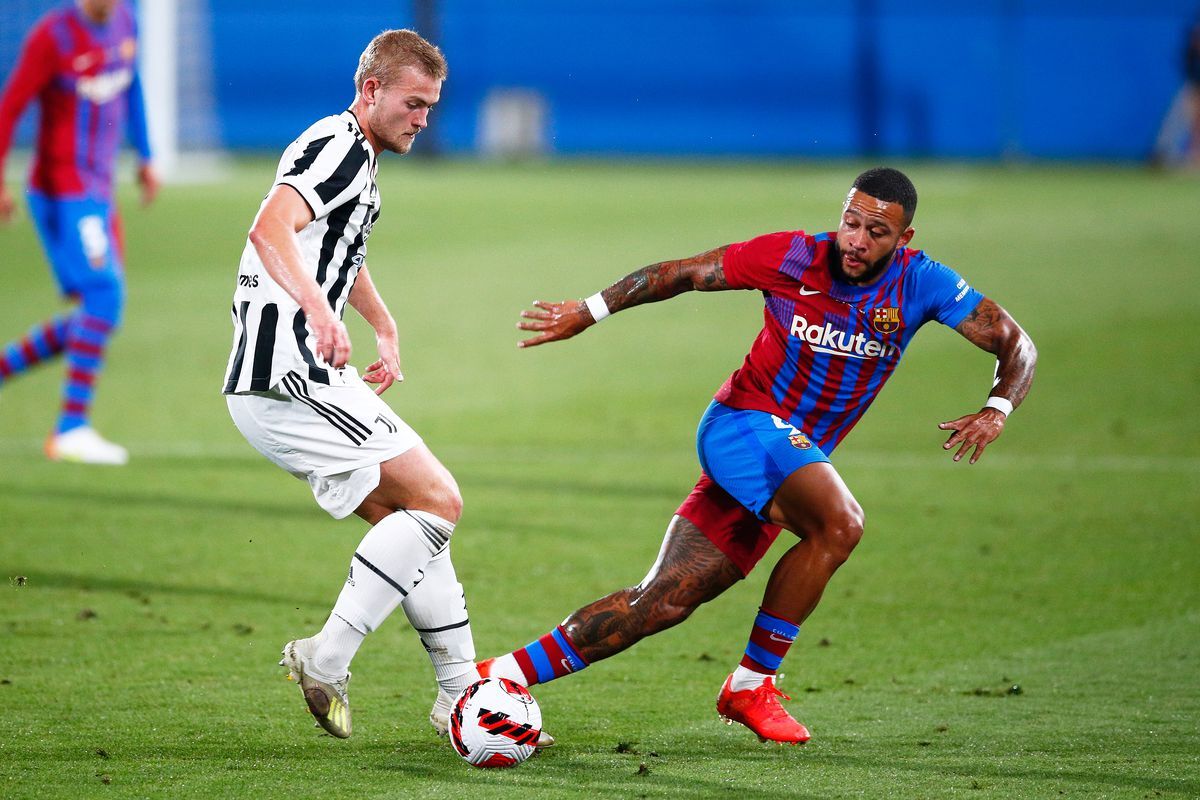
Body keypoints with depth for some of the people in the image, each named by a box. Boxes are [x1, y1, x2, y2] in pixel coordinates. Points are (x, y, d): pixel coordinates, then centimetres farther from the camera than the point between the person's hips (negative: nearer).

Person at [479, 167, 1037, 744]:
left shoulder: (919, 282, -4)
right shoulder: (793, 258, -11)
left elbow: (1015, 343, -3)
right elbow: (683, 273, 0)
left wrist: (997, 408, -22)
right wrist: (589, 312, 0)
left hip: (797, 459, 4)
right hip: (744, 421, -4)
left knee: (666, 600, -3)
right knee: (839, 523, -31)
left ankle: (506, 673, 4)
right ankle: (751, 686, -17)